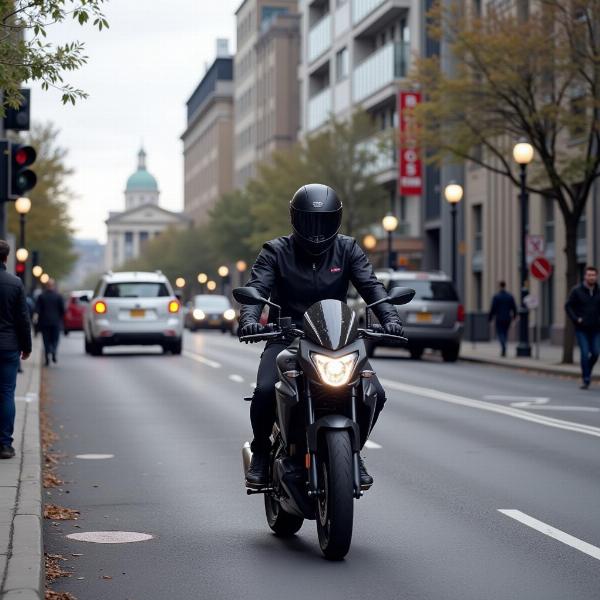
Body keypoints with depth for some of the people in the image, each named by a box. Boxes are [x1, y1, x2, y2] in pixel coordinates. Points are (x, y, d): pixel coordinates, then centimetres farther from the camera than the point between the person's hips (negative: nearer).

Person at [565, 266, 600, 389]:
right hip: (582, 329, -3)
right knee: (585, 354, -9)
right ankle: (586, 380, 0)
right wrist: (576, 319, -12)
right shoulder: (577, 291, -4)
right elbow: (568, 306, -1)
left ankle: (587, 373, 24)